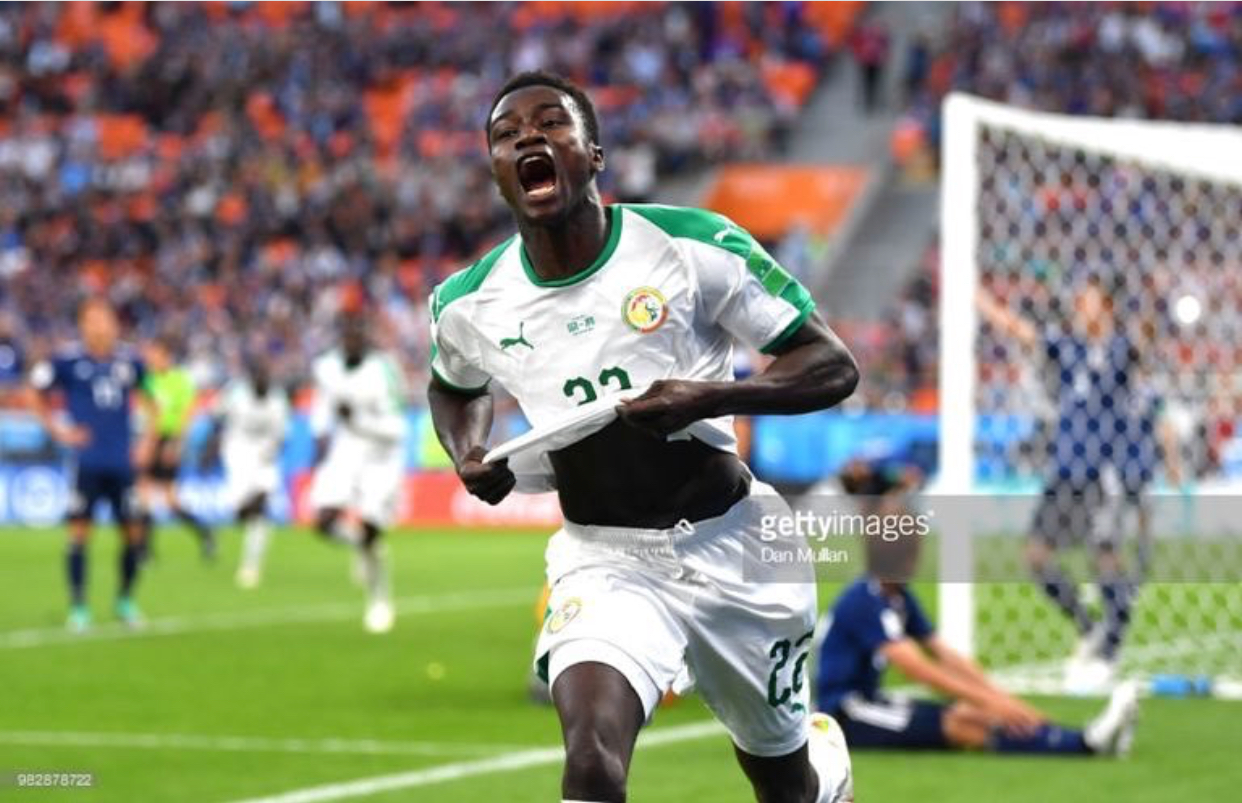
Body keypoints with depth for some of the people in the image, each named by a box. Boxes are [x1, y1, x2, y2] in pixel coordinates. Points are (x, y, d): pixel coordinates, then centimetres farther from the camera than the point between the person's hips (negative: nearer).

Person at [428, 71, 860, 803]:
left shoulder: (695, 248, -15)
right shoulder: (470, 305, -4)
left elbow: (834, 366, -13)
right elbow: (455, 387, 21)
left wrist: (708, 398, -29)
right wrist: (469, 456, -1)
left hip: (732, 544, -1)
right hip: (603, 558, 1)